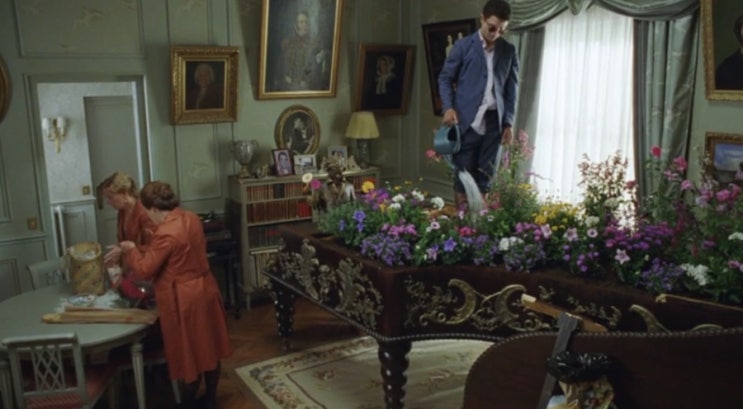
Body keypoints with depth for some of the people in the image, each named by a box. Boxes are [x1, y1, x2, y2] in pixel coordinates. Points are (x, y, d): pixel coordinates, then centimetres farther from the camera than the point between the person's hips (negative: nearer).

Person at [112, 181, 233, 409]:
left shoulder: (166, 234, -24)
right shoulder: (192, 218, 1)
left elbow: (144, 270, -16)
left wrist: (131, 250, 1)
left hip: (185, 300, -8)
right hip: (205, 290, 8)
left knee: (190, 354, 8)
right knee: (208, 348, 17)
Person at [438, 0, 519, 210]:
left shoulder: (509, 51, 11)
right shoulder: (463, 46, 3)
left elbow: (512, 88, 12)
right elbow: (445, 78, 5)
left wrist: (508, 123, 5)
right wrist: (448, 107, -10)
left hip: (494, 122, 3)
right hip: (467, 121, -3)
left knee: (485, 176, 5)